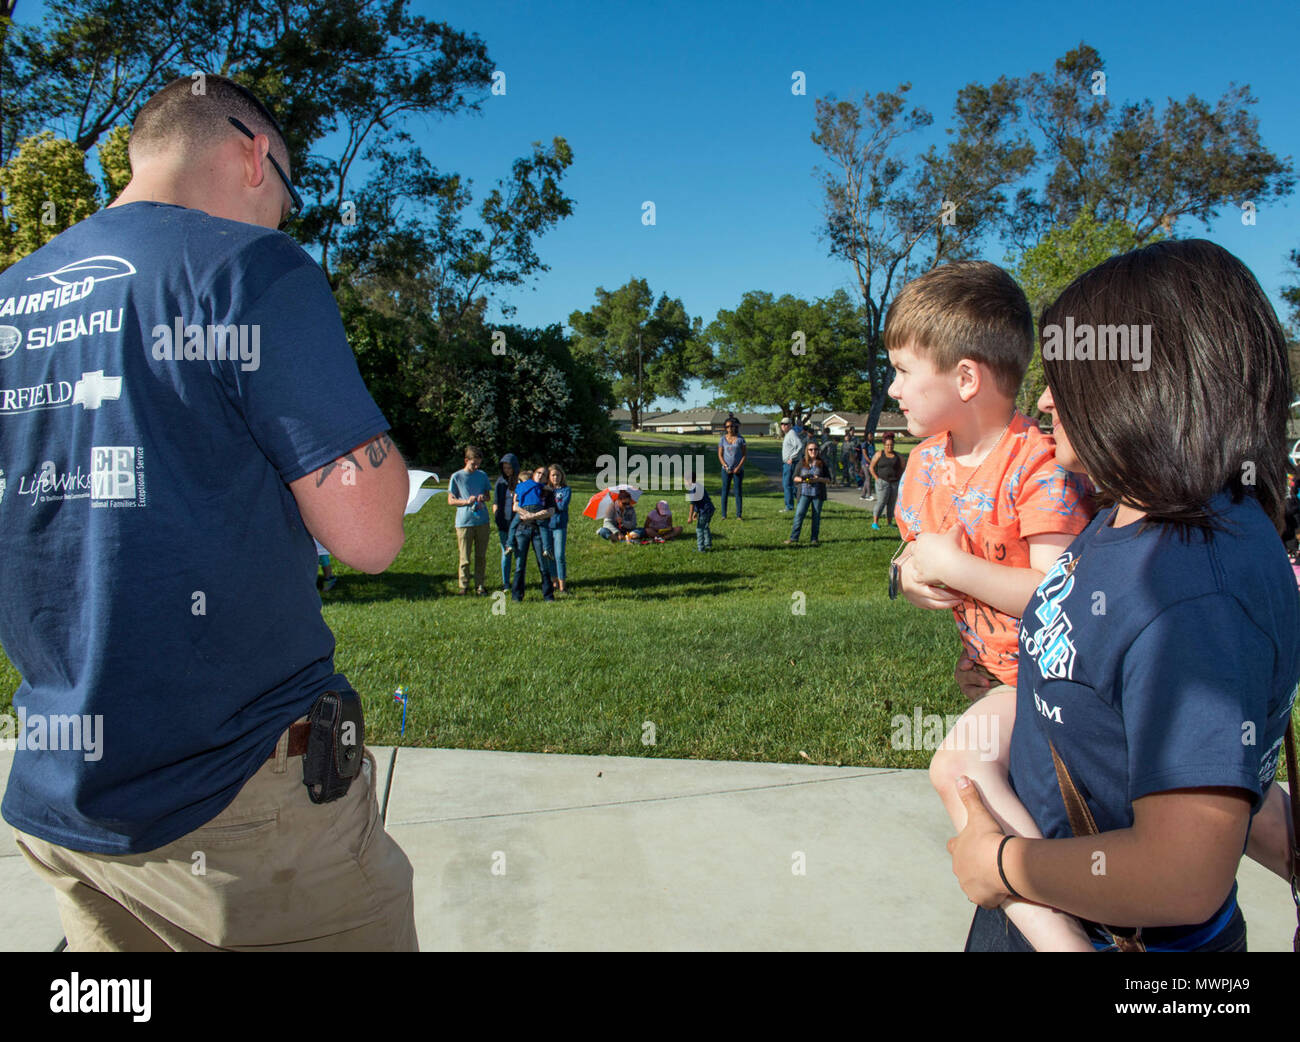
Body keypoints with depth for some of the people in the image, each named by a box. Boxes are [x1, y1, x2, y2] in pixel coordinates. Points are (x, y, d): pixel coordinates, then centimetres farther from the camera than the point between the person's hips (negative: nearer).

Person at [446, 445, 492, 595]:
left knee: (481, 556, 5)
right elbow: (451, 500, 2)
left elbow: (489, 496, 18)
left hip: (482, 521, 3)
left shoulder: (482, 475, 12)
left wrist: (483, 497, -6)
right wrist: (466, 501, -15)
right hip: (464, 522, -3)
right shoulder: (456, 477, 2)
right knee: (464, 557, -1)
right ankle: (463, 585, 10)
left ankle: (480, 585, 14)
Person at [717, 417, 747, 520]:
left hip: (738, 470, 0)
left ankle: (739, 515, 3)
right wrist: (726, 467, -9)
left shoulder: (740, 439, 1)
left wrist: (739, 467, -9)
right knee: (725, 491, 1)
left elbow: (744, 454, 1)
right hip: (726, 470, 1)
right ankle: (724, 515, 6)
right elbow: (720, 455, 4)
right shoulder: (722, 439, 4)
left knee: (739, 491, -1)